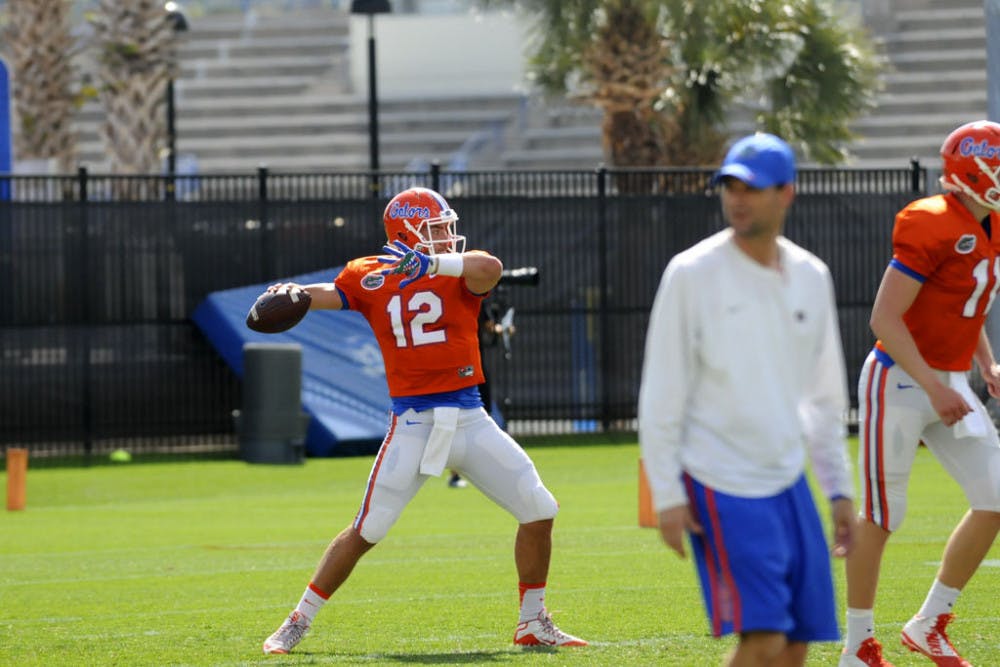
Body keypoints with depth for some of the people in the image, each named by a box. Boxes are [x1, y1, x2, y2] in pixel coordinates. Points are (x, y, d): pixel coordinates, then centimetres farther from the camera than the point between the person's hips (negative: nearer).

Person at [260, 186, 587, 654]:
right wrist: (292, 295, -36)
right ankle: (298, 622, 9)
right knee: (367, 531, -5)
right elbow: (329, 294, -15)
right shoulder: (370, 276, 2)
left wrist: (429, 263, -35)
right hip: (413, 422, -2)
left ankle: (533, 624, 16)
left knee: (539, 510, 0)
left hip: (468, 419, 2)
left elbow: (489, 268, -21)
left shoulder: (458, 274, 1)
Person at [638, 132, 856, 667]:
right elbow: (660, 396, -6)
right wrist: (667, 496, -10)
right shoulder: (691, 274, -8)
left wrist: (839, 489, 16)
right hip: (721, 486, -6)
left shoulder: (811, 277, 9)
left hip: (789, 483, 6)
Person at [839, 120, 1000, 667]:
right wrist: (934, 387, -24)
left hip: (948, 385, 8)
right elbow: (885, 318, -21)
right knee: (880, 518, 1)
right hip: (898, 384, -8)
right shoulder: (933, 227, -19)